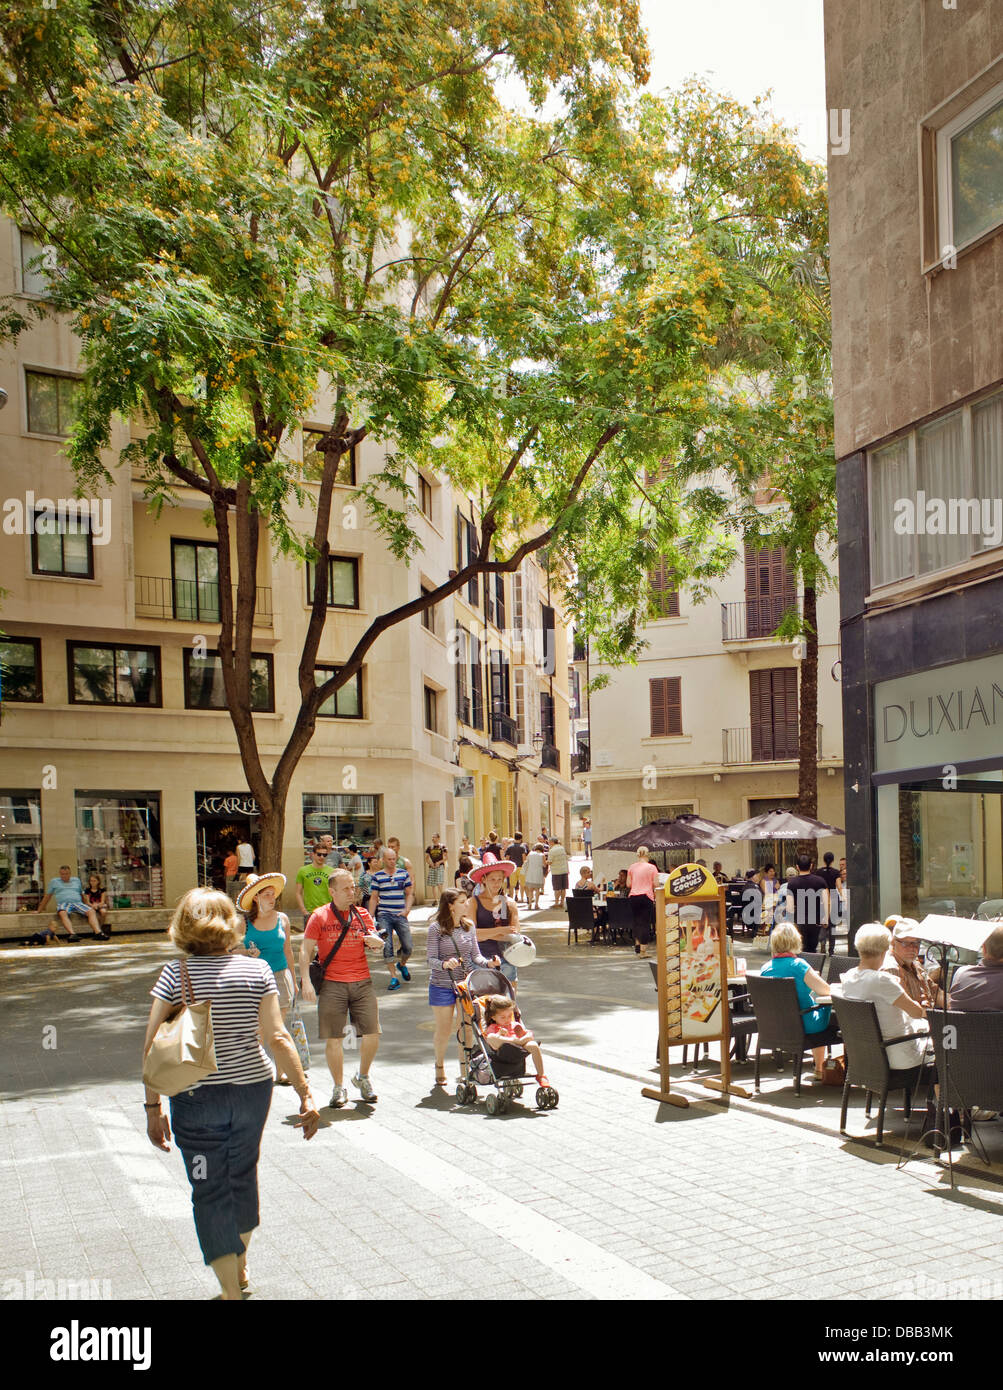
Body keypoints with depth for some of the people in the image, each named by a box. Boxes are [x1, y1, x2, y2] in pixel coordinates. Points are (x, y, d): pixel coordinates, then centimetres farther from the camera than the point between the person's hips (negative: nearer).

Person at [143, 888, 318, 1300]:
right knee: (243, 1175, 23)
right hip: (251, 1089, 3)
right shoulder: (257, 971, -7)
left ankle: (230, 1288, 9)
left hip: (194, 1098, -2)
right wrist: (305, 1094, -8)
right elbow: (277, 1038, -12)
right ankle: (239, 1266, 44)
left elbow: (152, 1046, -12)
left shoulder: (175, 975, -9)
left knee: (210, 1191, 9)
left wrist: (153, 1107, -5)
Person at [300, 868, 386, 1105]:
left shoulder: (362, 915, 12)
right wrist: (306, 982, -11)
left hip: (362, 983, 2)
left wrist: (376, 941, -12)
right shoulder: (319, 917, 2)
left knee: (372, 1033, -2)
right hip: (332, 984, -2)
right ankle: (339, 1088, 14)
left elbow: (378, 946, 13)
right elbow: (305, 950, 0)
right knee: (332, 1038, -2)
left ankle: (363, 1077, 22)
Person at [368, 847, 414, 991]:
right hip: (384, 915, -1)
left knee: (408, 947, -3)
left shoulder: (404, 874, 7)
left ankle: (402, 964, 29)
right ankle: (394, 978, 0)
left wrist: (407, 909, -5)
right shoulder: (377, 876, 4)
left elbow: (409, 894, 11)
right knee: (387, 947, -8)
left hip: (400, 915, 1)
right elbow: (373, 898, 7)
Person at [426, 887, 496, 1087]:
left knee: (466, 1027, 4)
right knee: (443, 1030, 7)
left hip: (466, 983, 3)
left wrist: (488, 962, -13)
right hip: (442, 985, -3)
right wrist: (445, 964, -33)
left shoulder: (469, 926, 3)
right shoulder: (436, 928, -10)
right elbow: (432, 959, -12)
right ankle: (440, 1066, 32)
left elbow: (475, 955, 7)